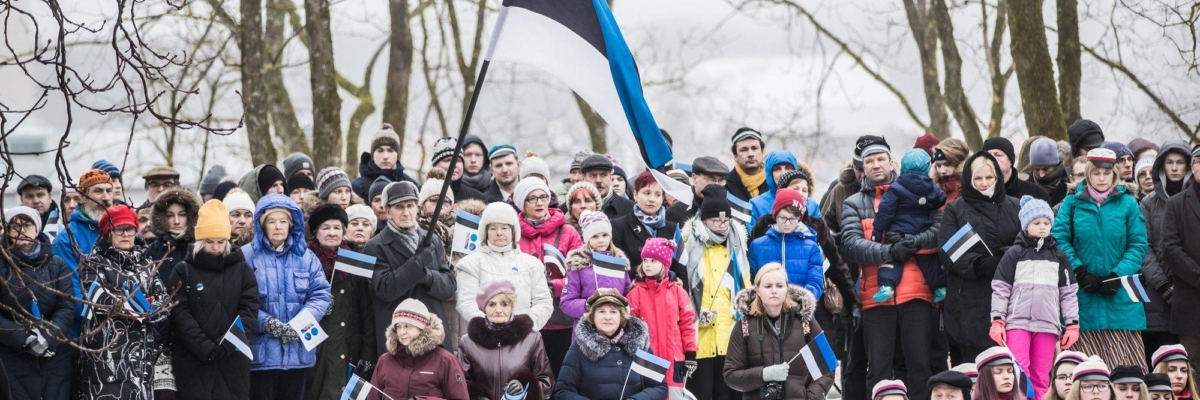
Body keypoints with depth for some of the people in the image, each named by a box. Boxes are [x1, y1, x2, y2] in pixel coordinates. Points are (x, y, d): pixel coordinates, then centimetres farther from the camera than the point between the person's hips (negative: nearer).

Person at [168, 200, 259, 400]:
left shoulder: (242, 270, 9)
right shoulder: (183, 271, 4)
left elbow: (250, 310, 0)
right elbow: (179, 313, -5)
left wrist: (227, 345, -14)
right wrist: (205, 348, -16)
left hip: (233, 359, 1)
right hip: (192, 360, -1)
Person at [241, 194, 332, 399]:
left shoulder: (306, 257, 11)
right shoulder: (247, 256, -2)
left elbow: (320, 294, 2)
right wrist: (267, 323, -21)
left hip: (297, 351, 4)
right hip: (260, 352, -4)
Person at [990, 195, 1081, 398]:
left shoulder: (1058, 256, 12)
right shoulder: (1015, 253, 5)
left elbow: (1069, 292, 13)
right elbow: (1000, 289, 3)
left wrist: (1072, 325, 7)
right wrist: (997, 321, -5)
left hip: (1047, 324, 2)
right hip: (1018, 321, -2)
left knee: (1041, 376, 1)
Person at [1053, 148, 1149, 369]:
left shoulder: (1127, 203, 5)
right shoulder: (1073, 202, 6)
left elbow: (1138, 245, 1)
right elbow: (1059, 239, 0)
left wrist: (1117, 276, -10)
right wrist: (1080, 273, -10)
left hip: (1119, 295, 0)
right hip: (1083, 296, 0)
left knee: (1126, 358, -5)